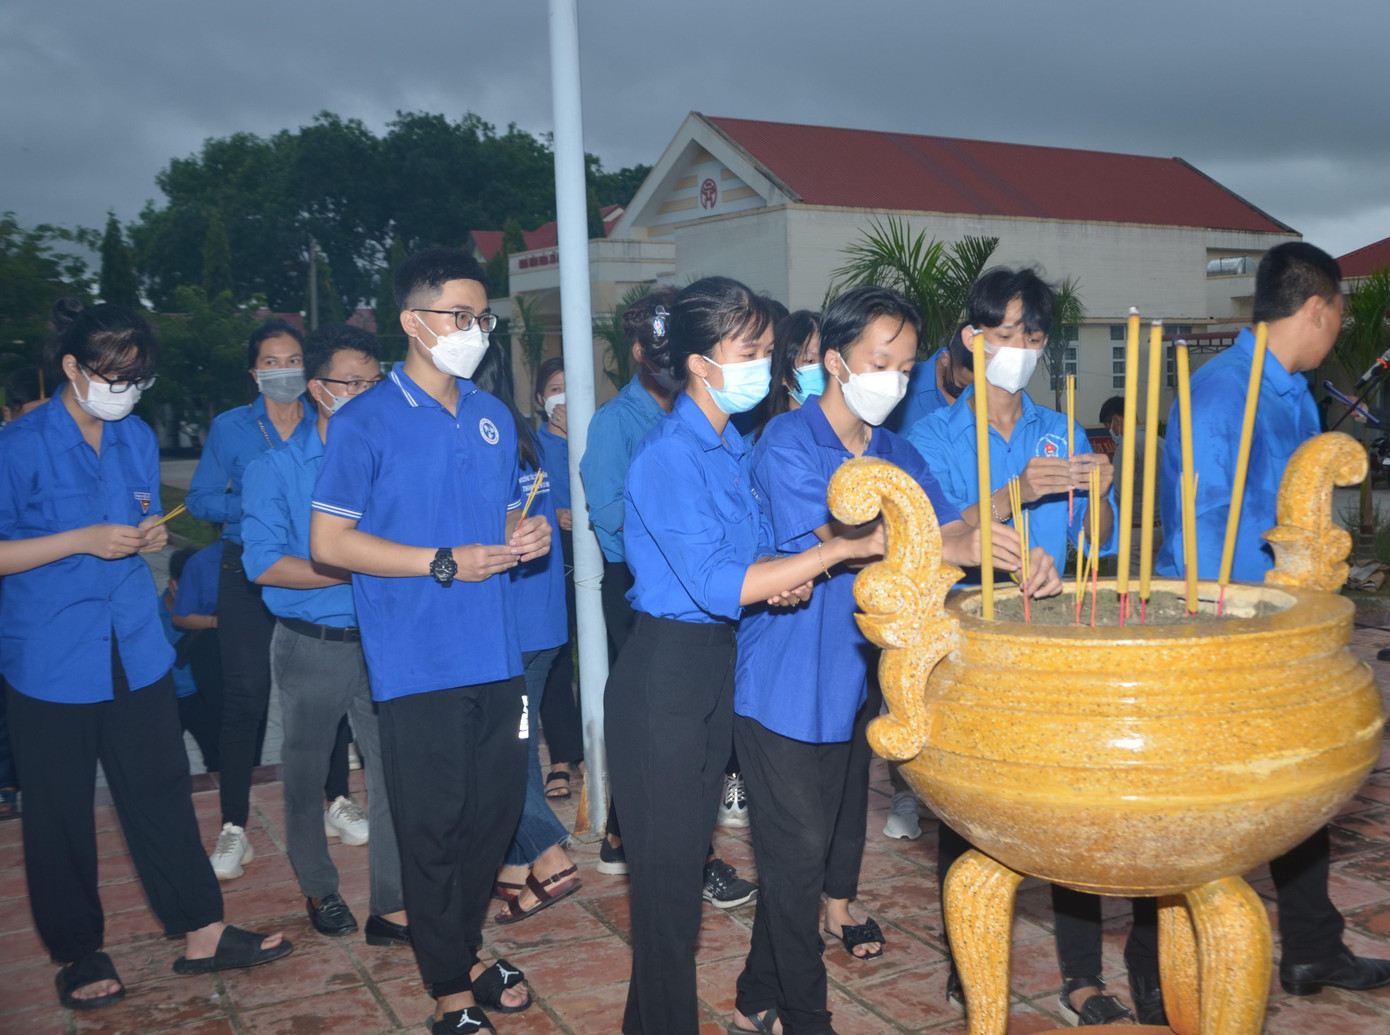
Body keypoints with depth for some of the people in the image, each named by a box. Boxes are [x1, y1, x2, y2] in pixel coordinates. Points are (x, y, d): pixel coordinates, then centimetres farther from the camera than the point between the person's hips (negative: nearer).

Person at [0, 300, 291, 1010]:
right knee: (60, 812, 7)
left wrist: (152, 535, -3)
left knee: (162, 792, 8)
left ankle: (201, 934, 18)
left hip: (135, 650, 5)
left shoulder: (137, 438, 8)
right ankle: (78, 951, 24)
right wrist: (83, 541, -20)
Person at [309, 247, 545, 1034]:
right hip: (421, 664, -6)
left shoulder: (495, 417, 11)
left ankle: (464, 953, 35)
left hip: (496, 654, 6)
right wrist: (446, 563, -16)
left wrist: (527, 535, -2)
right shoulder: (367, 423, -7)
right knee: (434, 827, 3)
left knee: (496, 810, 14)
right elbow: (329, 541, -11)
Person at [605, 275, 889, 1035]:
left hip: (714, 668, 9)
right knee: (667, 872, 3)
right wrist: (841, 548, -23)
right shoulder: (669, 455, -18)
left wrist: (783, 579, -7)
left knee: (684, 862, 18)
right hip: (664, 675, -9)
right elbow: (714, 585, -24)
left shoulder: (730, 449, 10)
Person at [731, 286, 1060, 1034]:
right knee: (795, 855, 2)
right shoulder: (786, 445, -14)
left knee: (803, 850, 16)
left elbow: (949, 527, -3)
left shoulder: (896, 454, 8)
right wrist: (955, 548, -39)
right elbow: (844, 533, -26)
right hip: (781, 685, -7)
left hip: (843, 683, 7)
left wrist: (1019, 560, -24)